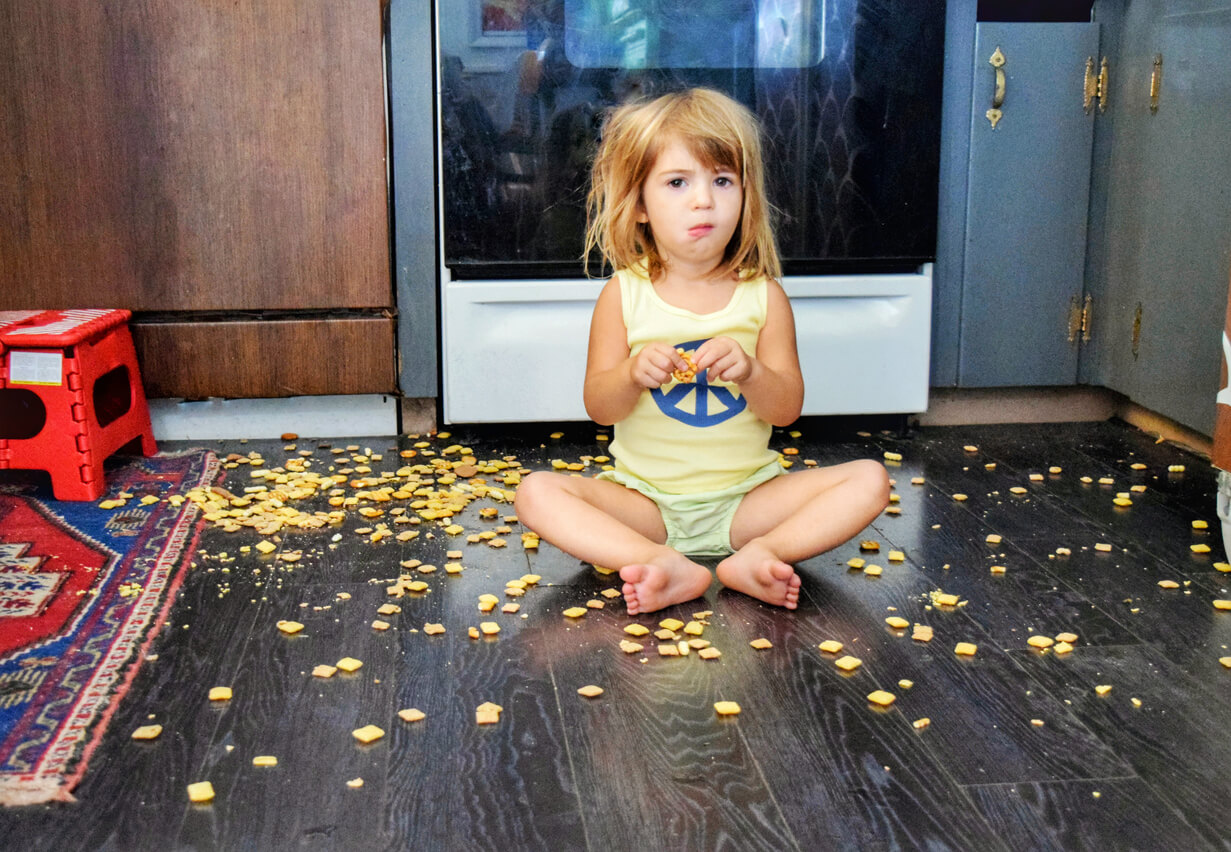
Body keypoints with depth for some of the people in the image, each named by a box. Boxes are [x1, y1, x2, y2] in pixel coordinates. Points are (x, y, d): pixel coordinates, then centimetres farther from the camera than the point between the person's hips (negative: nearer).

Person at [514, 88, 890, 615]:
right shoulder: (624, 294, -1)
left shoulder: (763, 295, 0)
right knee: (537, 493, -24)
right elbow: (599, 407, -3)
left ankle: (758, 554, -30)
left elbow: (788, 409, -4)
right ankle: (668, 566, -36)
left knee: (869, 480, -16)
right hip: (646, 500, 0)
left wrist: (749, 372, -26)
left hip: (744, 497, 1)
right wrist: (634, 374, -26)